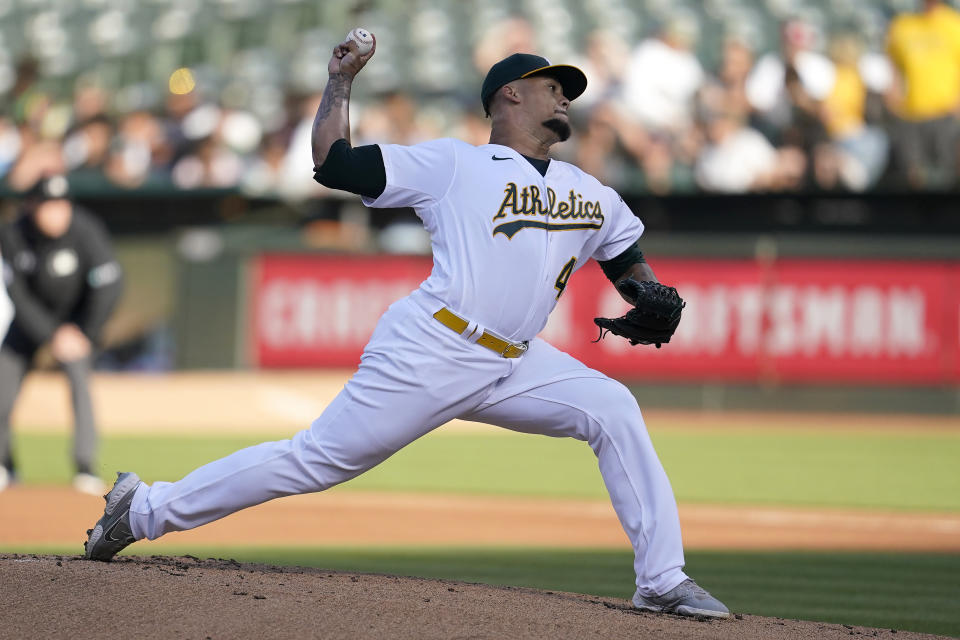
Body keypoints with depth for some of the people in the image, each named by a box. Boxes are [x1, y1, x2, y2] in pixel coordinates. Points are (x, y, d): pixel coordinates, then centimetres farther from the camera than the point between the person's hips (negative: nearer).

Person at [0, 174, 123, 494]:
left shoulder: (86, 231, -30)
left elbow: (109, 287, -24)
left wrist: (85, 334, -19)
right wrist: (51, 336, -24)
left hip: (77, 314, -3)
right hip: (33, 314, 3)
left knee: (78, 375, -23)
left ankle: (86, 467, -19)